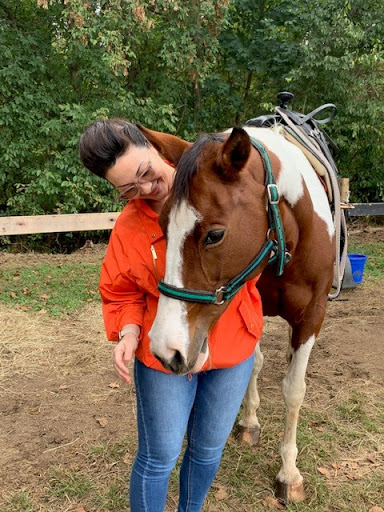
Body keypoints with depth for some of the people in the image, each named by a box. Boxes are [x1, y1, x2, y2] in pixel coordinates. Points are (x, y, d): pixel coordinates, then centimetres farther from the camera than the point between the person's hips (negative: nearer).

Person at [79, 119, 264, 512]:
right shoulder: (128, 228, -11)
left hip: (234, 348, 2)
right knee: (160, 457, 10)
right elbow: (121, 294, 0)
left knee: (208, 449, 20)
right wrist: (128, 333, -18)